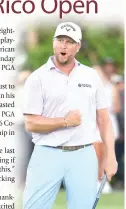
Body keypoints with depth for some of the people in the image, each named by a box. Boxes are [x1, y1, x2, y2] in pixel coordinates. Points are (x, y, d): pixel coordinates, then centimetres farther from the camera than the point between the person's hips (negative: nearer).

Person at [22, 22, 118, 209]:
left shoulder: (91, 76, 9)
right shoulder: (38, 78, -1)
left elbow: (103, 118, 11)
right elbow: (31, 124, -5)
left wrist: (110, 156, 3)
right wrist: (65, 122, -14)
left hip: (84, 156, 3)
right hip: (48, 155, -3)